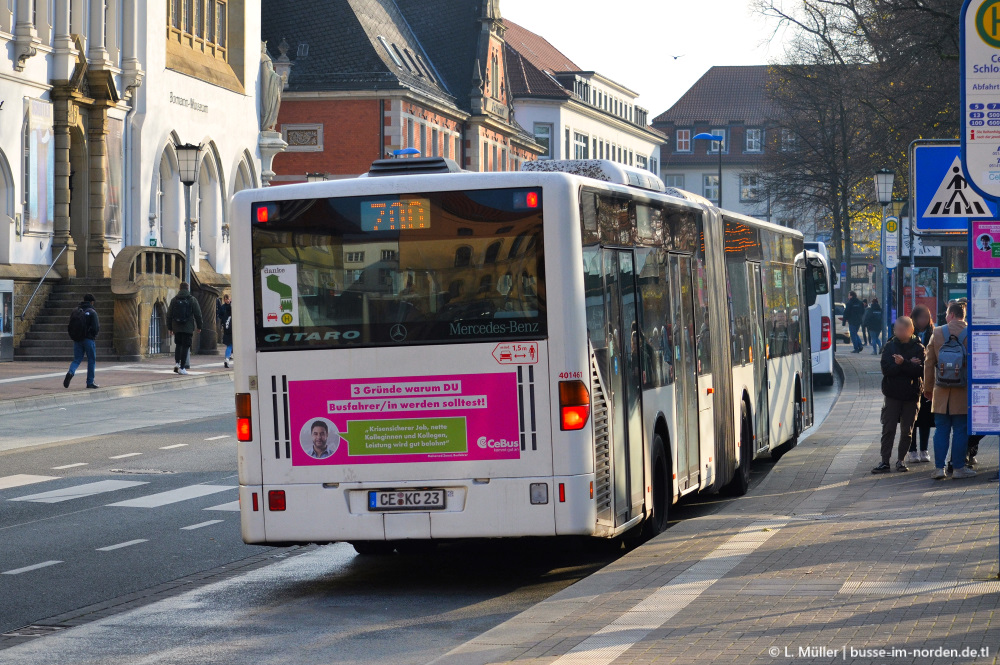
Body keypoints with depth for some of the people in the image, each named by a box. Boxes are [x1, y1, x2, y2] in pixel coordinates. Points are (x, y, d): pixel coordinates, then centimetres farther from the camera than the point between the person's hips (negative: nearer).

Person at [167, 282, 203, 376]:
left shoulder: (174, 300, 5)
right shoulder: (192, 300, -2)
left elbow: (169, 315, 8)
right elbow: (198, 314, -1)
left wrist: (170, 328, 16)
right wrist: (199, 326, 9)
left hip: (177, 328, 3)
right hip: (188, 328, -3)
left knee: (178, 345, 19)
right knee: (185, 346, 0)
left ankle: (177, 362, 2)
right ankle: (182, 367, -5)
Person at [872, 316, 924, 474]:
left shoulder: (918, 348, -1)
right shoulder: (890, 346, 2)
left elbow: (920, 371, -13)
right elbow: (886, 370, -10)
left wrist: (903, 364, -25)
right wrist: (909, 365, -17)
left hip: (911, 395, -1)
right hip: (892, 394, 1)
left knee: (907, 430, 5)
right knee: (888, 429, -2)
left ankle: (901, 460, 18)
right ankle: (885, 462, 1)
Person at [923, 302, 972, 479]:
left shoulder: (937, 333, 0)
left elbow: (929, 363, 4)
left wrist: (928, 388, 12)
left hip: (941, 392, 2)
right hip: (963, 393, -2)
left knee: (941, 430, 7)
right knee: (960, 430, 5)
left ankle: (939, 467, 6)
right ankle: (958, 467, 7)